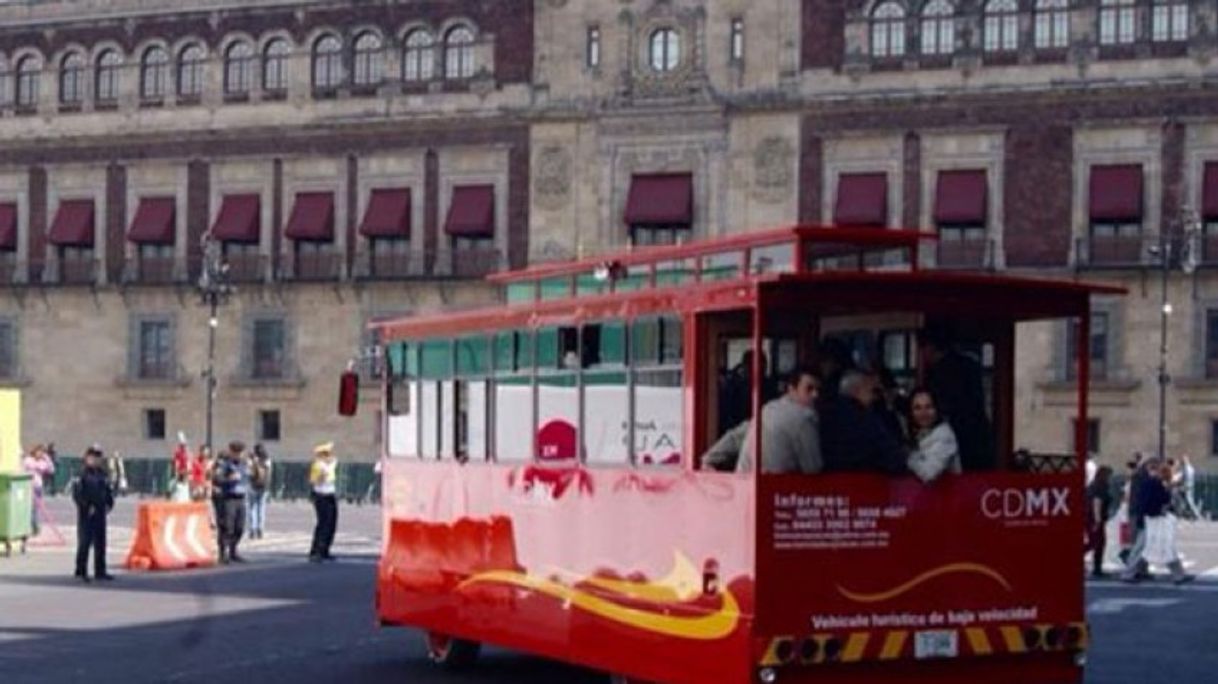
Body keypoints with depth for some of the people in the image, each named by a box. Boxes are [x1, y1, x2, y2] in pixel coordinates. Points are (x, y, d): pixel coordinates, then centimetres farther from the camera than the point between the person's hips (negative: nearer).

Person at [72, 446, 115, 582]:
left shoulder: (101, 473, 13)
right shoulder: (82, 474, -10)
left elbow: (107, 491, 20)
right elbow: (77, 494, -15)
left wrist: (109, 504, 5)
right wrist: (87, 506, -19)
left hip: (100, 513, 7)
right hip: (87, 514, -7)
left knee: (100, 543, 11)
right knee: (84, 542, -6)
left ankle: (100, 571, 20)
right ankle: (80, 572, 0)